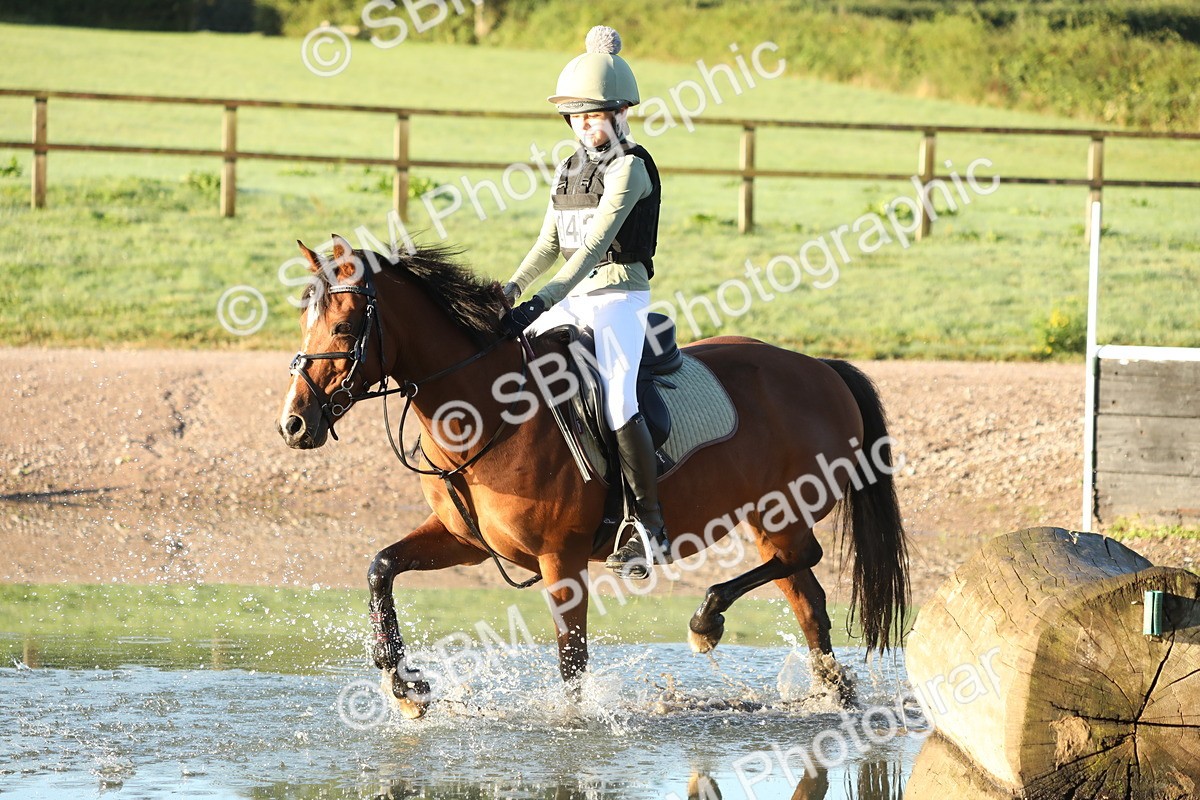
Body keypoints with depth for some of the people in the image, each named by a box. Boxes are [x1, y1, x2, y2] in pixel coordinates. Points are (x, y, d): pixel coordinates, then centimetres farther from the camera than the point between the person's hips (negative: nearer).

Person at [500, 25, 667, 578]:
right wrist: (511, 289, -3)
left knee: (617, 402, -22)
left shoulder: (629, 169, -11)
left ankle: (653, 531, -19)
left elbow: (596, 244, -21)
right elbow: (550, 243, 16)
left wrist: (544, 301, -29)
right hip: (572, 298, 9)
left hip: (618, 294, -9)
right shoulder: (570, 170, 14)